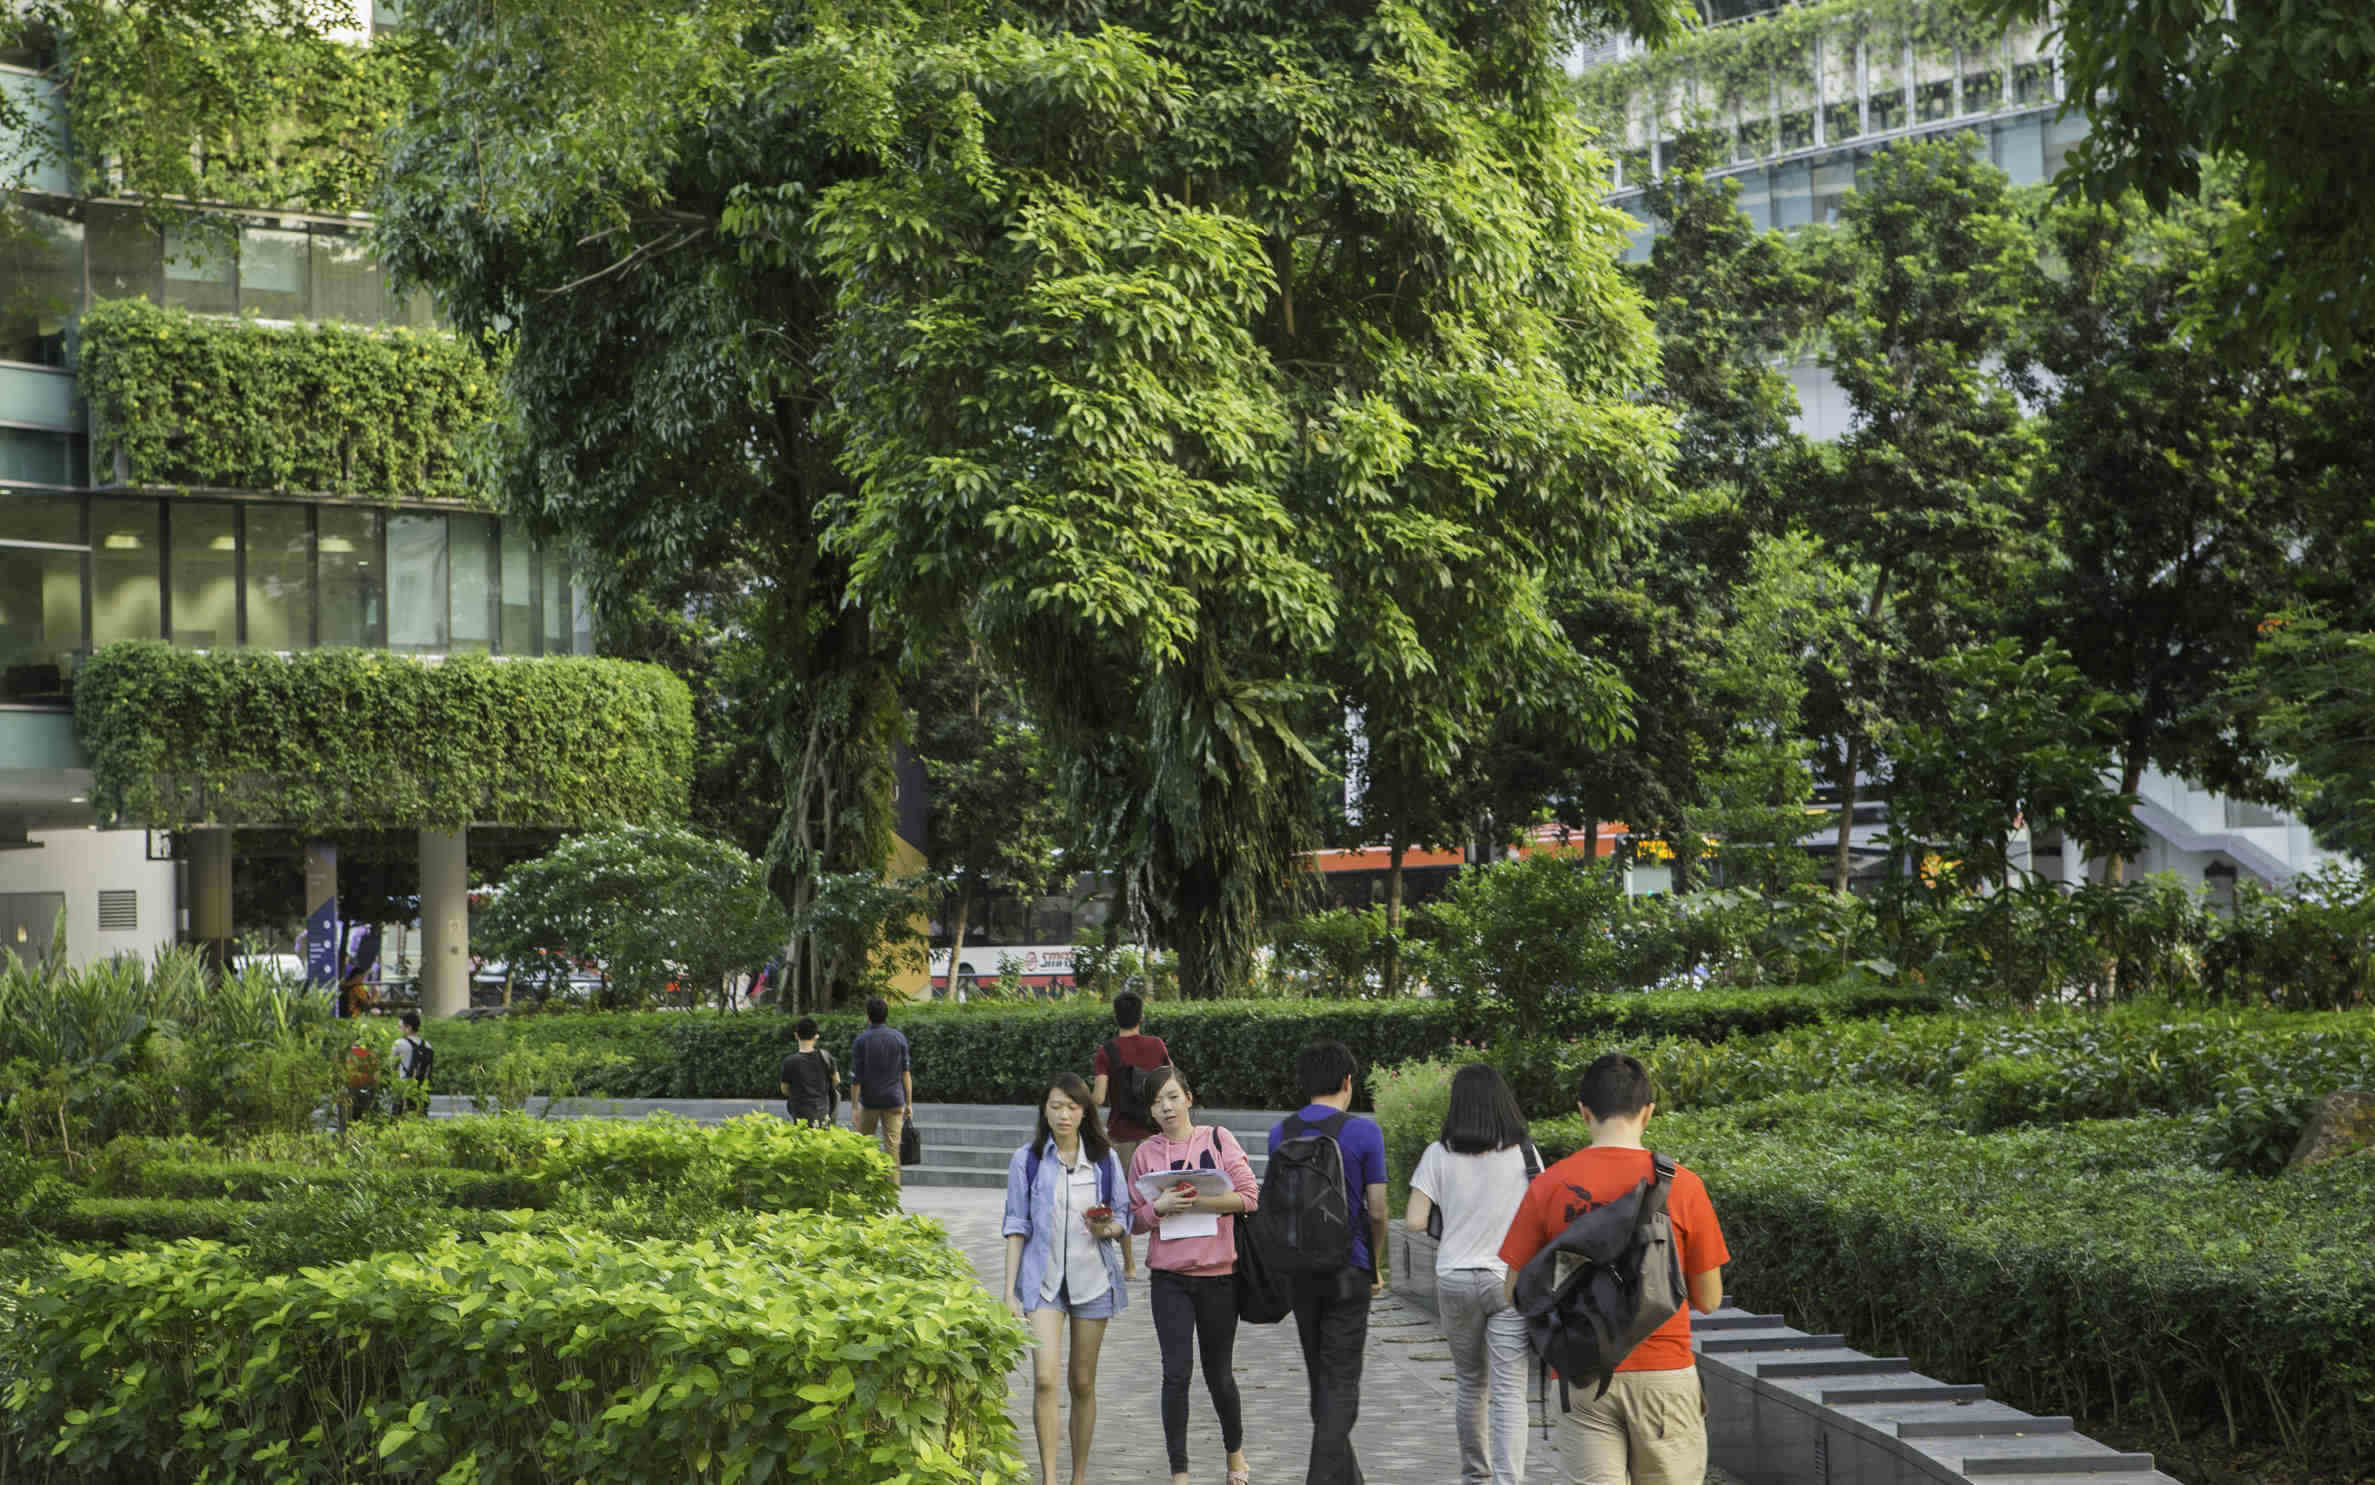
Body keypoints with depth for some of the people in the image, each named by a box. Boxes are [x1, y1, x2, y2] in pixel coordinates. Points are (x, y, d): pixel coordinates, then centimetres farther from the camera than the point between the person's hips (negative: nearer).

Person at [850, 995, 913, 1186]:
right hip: (894, 1100, 1)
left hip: (869, 1101, -1)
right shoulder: (899, 1039, 2)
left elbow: (856, 1077, -6)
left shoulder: (861, 1040, -4)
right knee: (892, 1147, 0)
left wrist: (854, 1107, -3)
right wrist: (909, 1104, 7)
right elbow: (906, 1074, 2)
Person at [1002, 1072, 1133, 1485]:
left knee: (1083, 1383, 8)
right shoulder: (1026, 1161, 1)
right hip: (1042, 1280, -2)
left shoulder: (1104, 1160, 4)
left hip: (1092, 1280, 2)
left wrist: (1108, 1228, -13)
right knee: (1045, 1378, -16)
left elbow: (1124, 1216, 11)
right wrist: (1009, 1291, -2)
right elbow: (1017, 1226, 2)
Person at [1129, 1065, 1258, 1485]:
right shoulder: (1146, 1153, 3)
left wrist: (1201, 1202, -18)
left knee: (1218, 1373, 10)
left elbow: (1249, 1196, -6)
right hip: (1169, 1277, 1)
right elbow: (1135, 1218, 7)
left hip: (1218, 1274, 0)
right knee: (1176, 1372, -9)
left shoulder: (1217, 1139, -1)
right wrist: (1160, 1207, -14)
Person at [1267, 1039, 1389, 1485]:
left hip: (1298, 1268, 4)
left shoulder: (1280, 1133, 3)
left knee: (1320, 1375, 17)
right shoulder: (1364, 1132, -9)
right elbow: (1377, 1211, -8)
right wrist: (1377, 1266, 6)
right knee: (1341, 1380, 0)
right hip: (1348, 1269, -4)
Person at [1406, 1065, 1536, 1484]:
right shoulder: (1521, 1152, -5)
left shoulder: (1439, 1154, -4)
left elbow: (1414, 1222, -6)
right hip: (1510, 1279, -2)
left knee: (1468, 1380, 20)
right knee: (1509, 1392, -3)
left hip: (1454, 1280, 2)